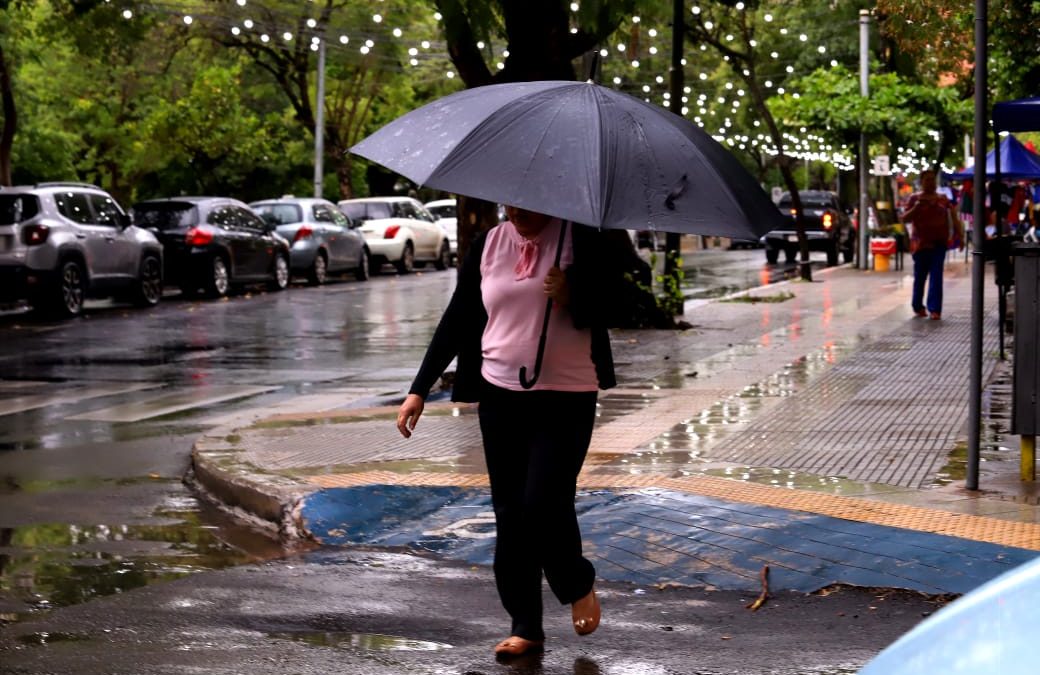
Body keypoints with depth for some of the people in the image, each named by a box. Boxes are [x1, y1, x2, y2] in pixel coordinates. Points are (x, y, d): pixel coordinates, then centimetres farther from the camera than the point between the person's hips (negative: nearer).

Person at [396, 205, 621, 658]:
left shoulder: (579, 238, -3)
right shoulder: (489, 244, 6)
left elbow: (603, 310, -1)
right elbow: (457, 319, 9)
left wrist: (571, 297, -23)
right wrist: (420, 389, 5)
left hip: (566, 398, -4)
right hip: (501, 395, 4)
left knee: (544, 504, -13)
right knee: (509, 513, 4)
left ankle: (578, 586, 17)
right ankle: (525, 626, 12)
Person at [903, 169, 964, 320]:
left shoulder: (942, 199, 10)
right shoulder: (915, 198, 4)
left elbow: (954, 218, 9)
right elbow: (905, 219, -2)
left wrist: (959, 236, -1)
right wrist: (916, 207, -17)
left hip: (939, 242, 1)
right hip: (921, 243, -1)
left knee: (936, 276, -7)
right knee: (920, 276, 6)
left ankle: (934, 309, -11)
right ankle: (918, 306, 24)